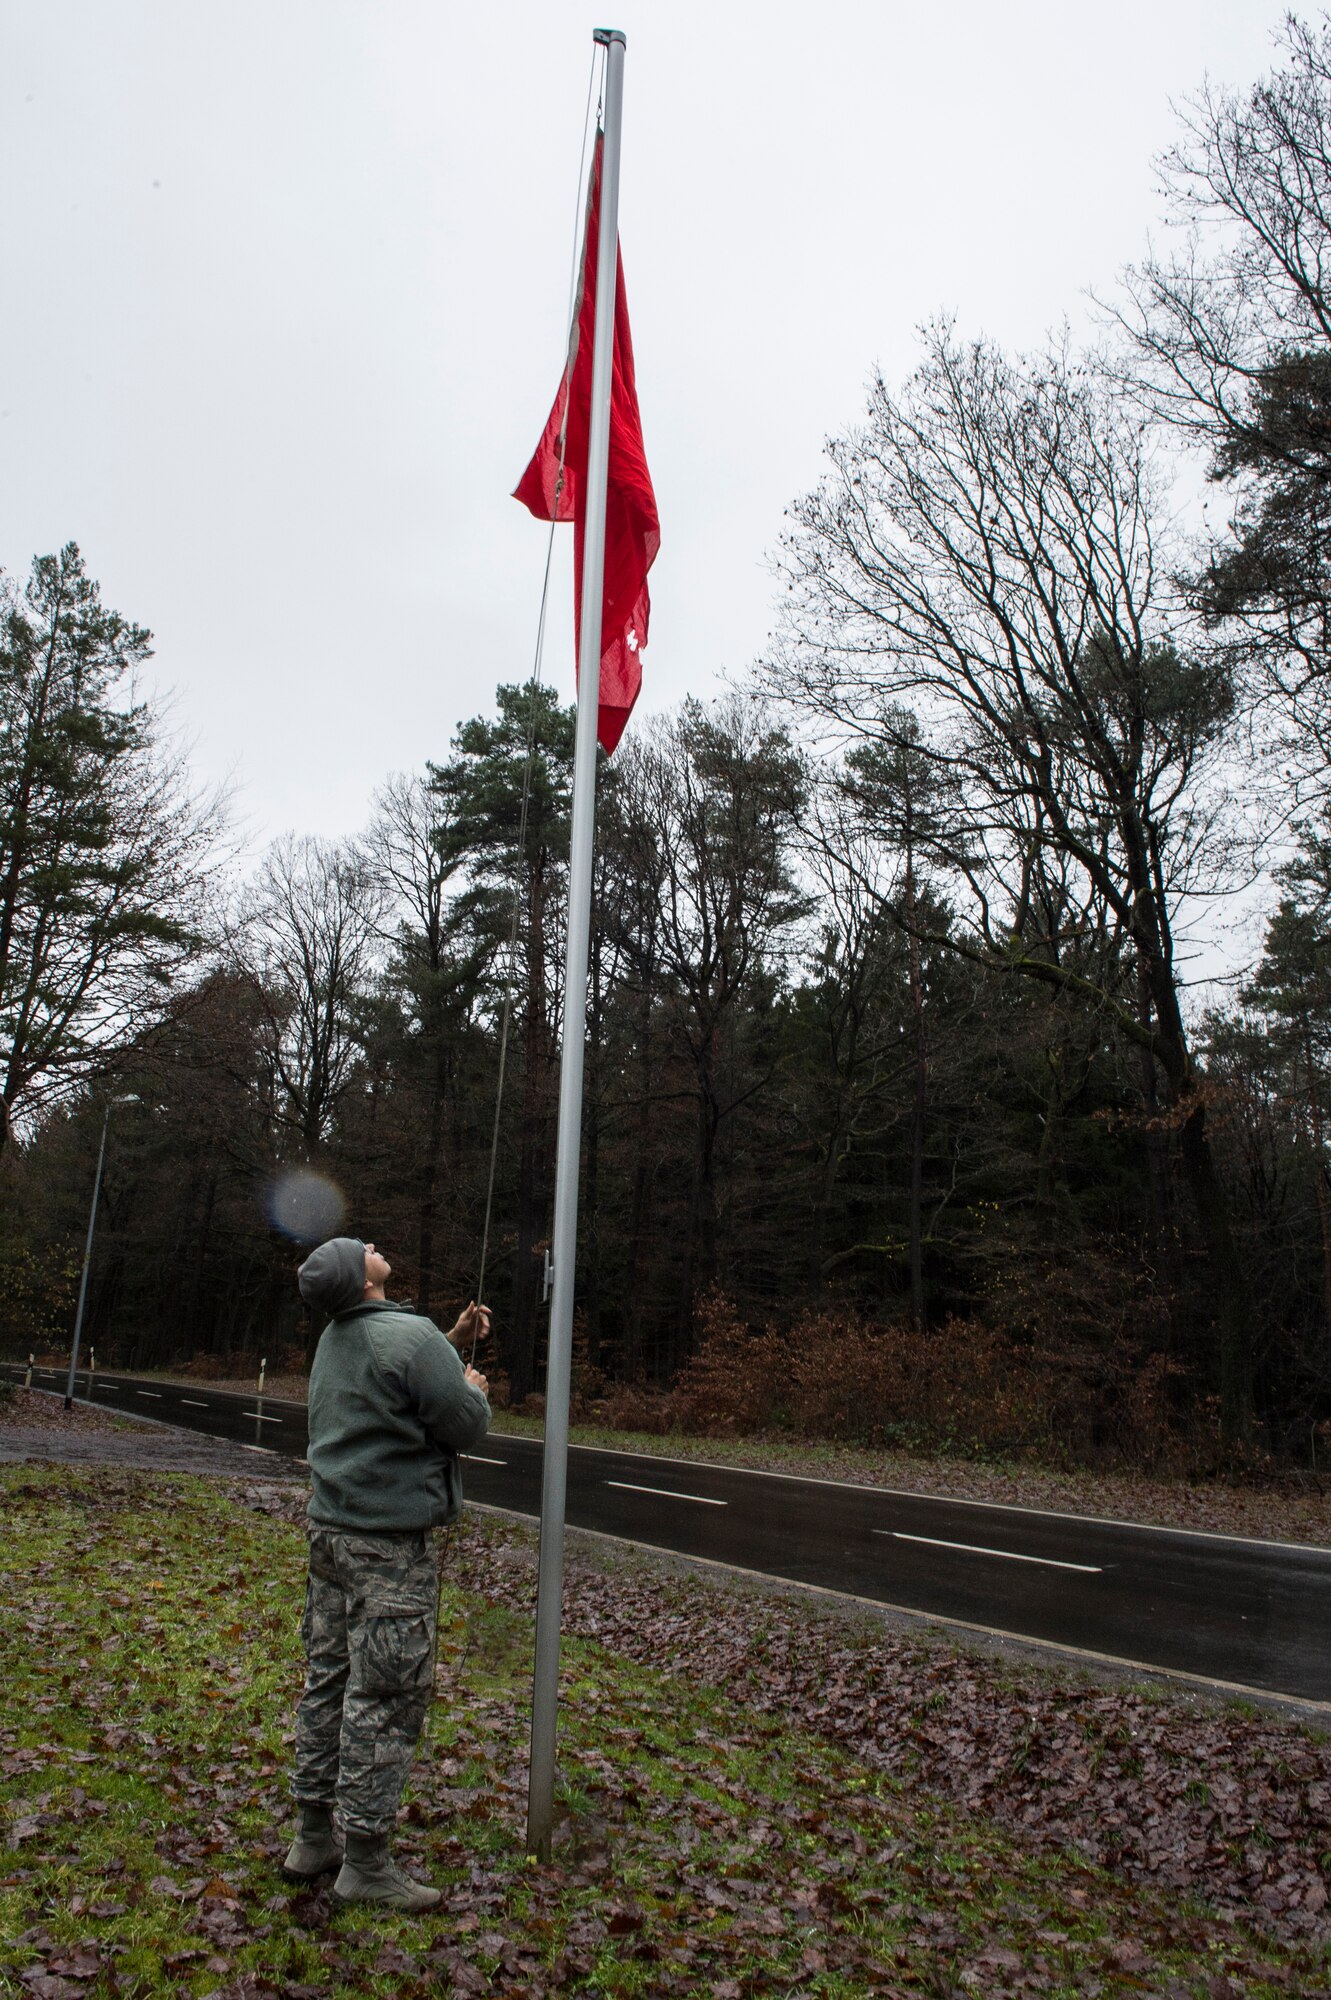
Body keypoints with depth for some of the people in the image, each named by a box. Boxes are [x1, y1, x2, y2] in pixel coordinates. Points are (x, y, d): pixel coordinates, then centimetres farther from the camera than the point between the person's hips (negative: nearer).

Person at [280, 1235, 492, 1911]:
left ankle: (313, 1837, 26)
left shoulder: (334, 1339, 11)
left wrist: (452, 1342, 19)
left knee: (328, 1678, 16)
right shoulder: (409, 1335, -18)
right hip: (389, 1544, -9)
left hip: (330, 1528, 9)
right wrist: (474, 1390, 4)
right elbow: (465, 1425, -16)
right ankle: (366, 1862, 8)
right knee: (386, 1695, -1)